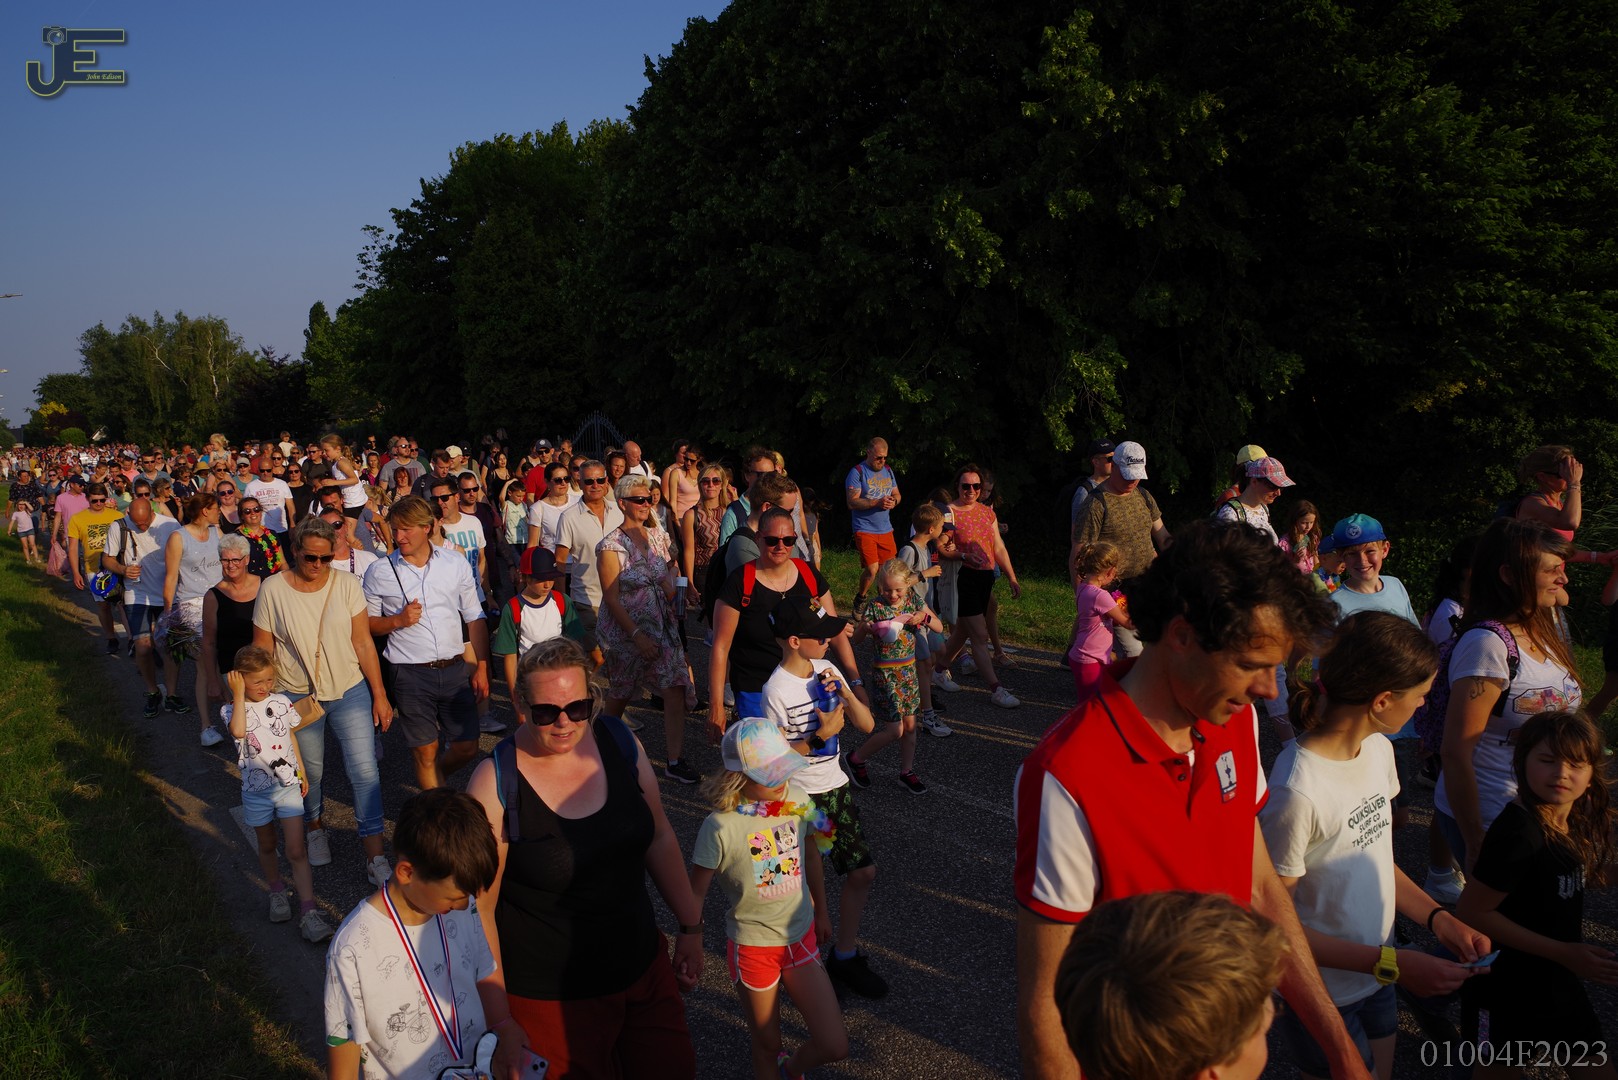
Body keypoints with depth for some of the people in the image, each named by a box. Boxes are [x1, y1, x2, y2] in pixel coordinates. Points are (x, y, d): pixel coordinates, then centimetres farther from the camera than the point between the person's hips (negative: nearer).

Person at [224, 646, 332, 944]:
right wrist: (239, 695, -30)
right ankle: (276, 891, 41)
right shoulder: (232, 709, -11)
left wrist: (302, 772, 15)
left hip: (288, 786, 1)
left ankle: (308, 911, -4)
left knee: (296, 850, -3)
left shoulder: (282, 703, -2)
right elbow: (238, 731, -35)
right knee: (267, 846, 18)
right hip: (256, 792, -1)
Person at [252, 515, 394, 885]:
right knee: (310, 772, 14)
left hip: (351, 691, 0)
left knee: (364, 770, -5)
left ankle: (374, 855, 3)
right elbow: (262, 651, 0)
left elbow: (363, 643, -3)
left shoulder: (346, 584, -6)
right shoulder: (273, 590, -7)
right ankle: (315, 827, 44)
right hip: (297, 697, 0)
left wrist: (379, 695, -2)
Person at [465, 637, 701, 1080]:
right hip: (552, 996, -4)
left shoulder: (620, 742, -6)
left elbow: (658, 836, 6)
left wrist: (690, 926, 9)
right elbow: (480, 905, -12)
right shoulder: (496, 782, -18)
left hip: (643, 965, 5)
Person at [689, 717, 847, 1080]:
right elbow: (694, 896, -12)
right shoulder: (721, 827, -23)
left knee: (835, 1046, 3)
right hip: (753, 949, -4)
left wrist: (821, 911, 20)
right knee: (767, 1044, 13)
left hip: (801, 938, 4)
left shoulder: (797, 800, -10)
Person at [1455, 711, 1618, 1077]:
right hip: (1507, 984, -7)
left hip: (1557, 976, 8)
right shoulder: (1518, 834, -31)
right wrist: (1565, 953, -23)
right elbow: (1473, 912, -28)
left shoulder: (1580, 820, -5)